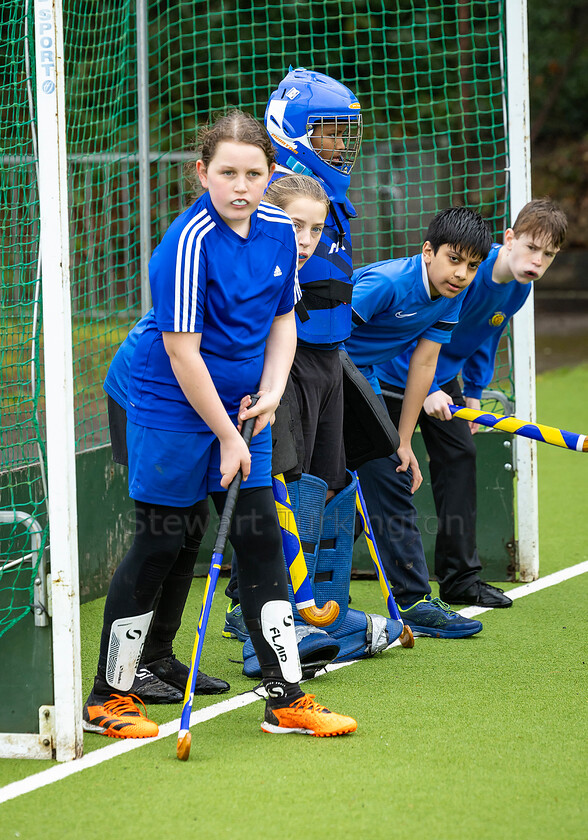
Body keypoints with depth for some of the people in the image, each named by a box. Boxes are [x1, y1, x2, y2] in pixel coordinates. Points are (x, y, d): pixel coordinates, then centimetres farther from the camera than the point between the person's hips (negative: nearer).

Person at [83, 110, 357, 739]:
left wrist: (272, 390, -2)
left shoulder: (278, 231, 0)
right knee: (159, 545, -1)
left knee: (261, 539, 5)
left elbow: (283, 318, 14)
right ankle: (107, 699, 12)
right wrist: (226, 438, -17)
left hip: (239, 406, 7)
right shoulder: (188, 243, -21)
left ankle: (286, 699, 10)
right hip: (169, 406, -7)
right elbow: (182, 352, -21)